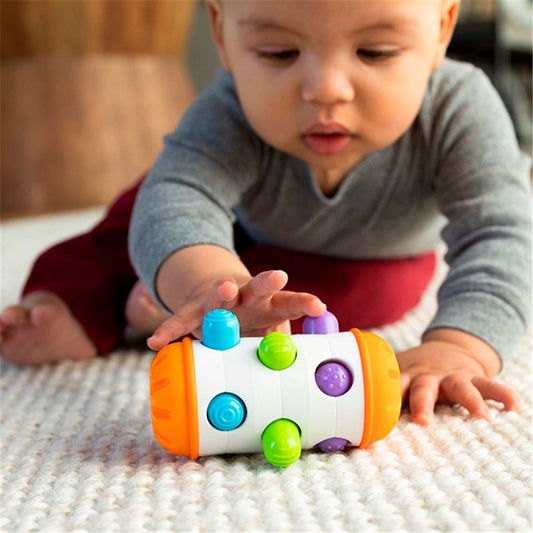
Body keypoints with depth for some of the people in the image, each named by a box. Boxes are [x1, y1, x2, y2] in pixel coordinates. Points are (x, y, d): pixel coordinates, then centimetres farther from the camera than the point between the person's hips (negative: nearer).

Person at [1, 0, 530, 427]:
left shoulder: (458, 112, -41)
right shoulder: (232, 115, -42)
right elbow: (177, 202, -57)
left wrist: (455, 347, -67)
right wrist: (213, 284, -80)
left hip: (376, 254, 2)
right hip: (249, 229, -1)